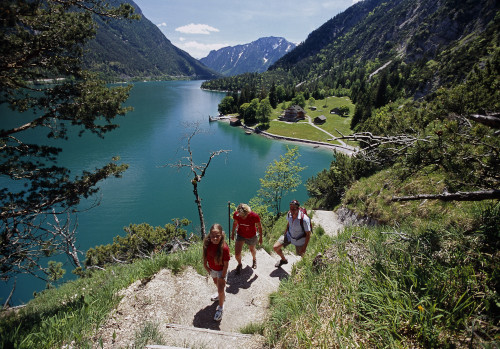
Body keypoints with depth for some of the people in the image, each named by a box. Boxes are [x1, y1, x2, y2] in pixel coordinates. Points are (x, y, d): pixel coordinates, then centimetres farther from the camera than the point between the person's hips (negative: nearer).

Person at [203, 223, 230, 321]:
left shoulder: (224, 248, -36)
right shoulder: (207, 243, -24)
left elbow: (226, 264, -25)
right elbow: (205, 254, -3)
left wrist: (223, 276, -18)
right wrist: (205, 265, 0)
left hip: (221, 270, -5)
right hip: (212, 268, 5)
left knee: (221, 289, 1)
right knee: (216, 282, 30)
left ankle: (220, 308, 30)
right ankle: (221, 295, 61)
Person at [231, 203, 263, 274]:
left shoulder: (254, 216, -32)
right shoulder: (236, 214, -27)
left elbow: (259, 226, -13)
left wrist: (260, 237, -3)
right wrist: (232, 233, 9)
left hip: (251, 236, -1)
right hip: (240, 235, 1)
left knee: (252, 250, 24)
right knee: (237, 254, -6)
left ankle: (254, 260, 60)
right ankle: (239, 264, 29)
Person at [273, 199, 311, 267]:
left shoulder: (304, 219, -34)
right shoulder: (289, 214, -17)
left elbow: (308, 234, -23)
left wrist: (304, 247, -19)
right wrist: (285, 233, 11)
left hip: (299, 240, -4)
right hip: (289, 236, 5)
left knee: (301, 255, 10)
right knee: (275, 247, -1)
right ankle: (283, 260, 29)